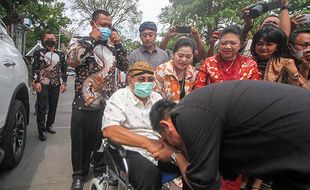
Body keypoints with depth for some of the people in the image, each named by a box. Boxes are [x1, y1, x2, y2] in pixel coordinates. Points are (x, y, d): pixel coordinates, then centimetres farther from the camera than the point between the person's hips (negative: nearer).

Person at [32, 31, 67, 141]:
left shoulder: (60, 55, 12)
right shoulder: (39, 53, 3)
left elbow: (64, 69, 12)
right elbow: (35, 68, -4)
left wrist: (64, 83, 5)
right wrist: (36, 82, -14)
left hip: (55, 85, 4)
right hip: (43, 84, -3)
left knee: (53, 106, 9)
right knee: (42, 107, -4)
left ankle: (49, 125, 25)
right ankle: (42, 131, 2)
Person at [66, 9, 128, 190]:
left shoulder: (113, 44, 11)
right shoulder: (80, 40, 1)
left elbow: (125, 66, 5)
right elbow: (72, 60, -19)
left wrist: (119, 44, -4)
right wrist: (92, 38, -15)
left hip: (109, 103, 3)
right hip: (85, 103, -3)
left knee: (104, 140, 15)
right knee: (82, 140, 8)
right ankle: (79, 174, 29)